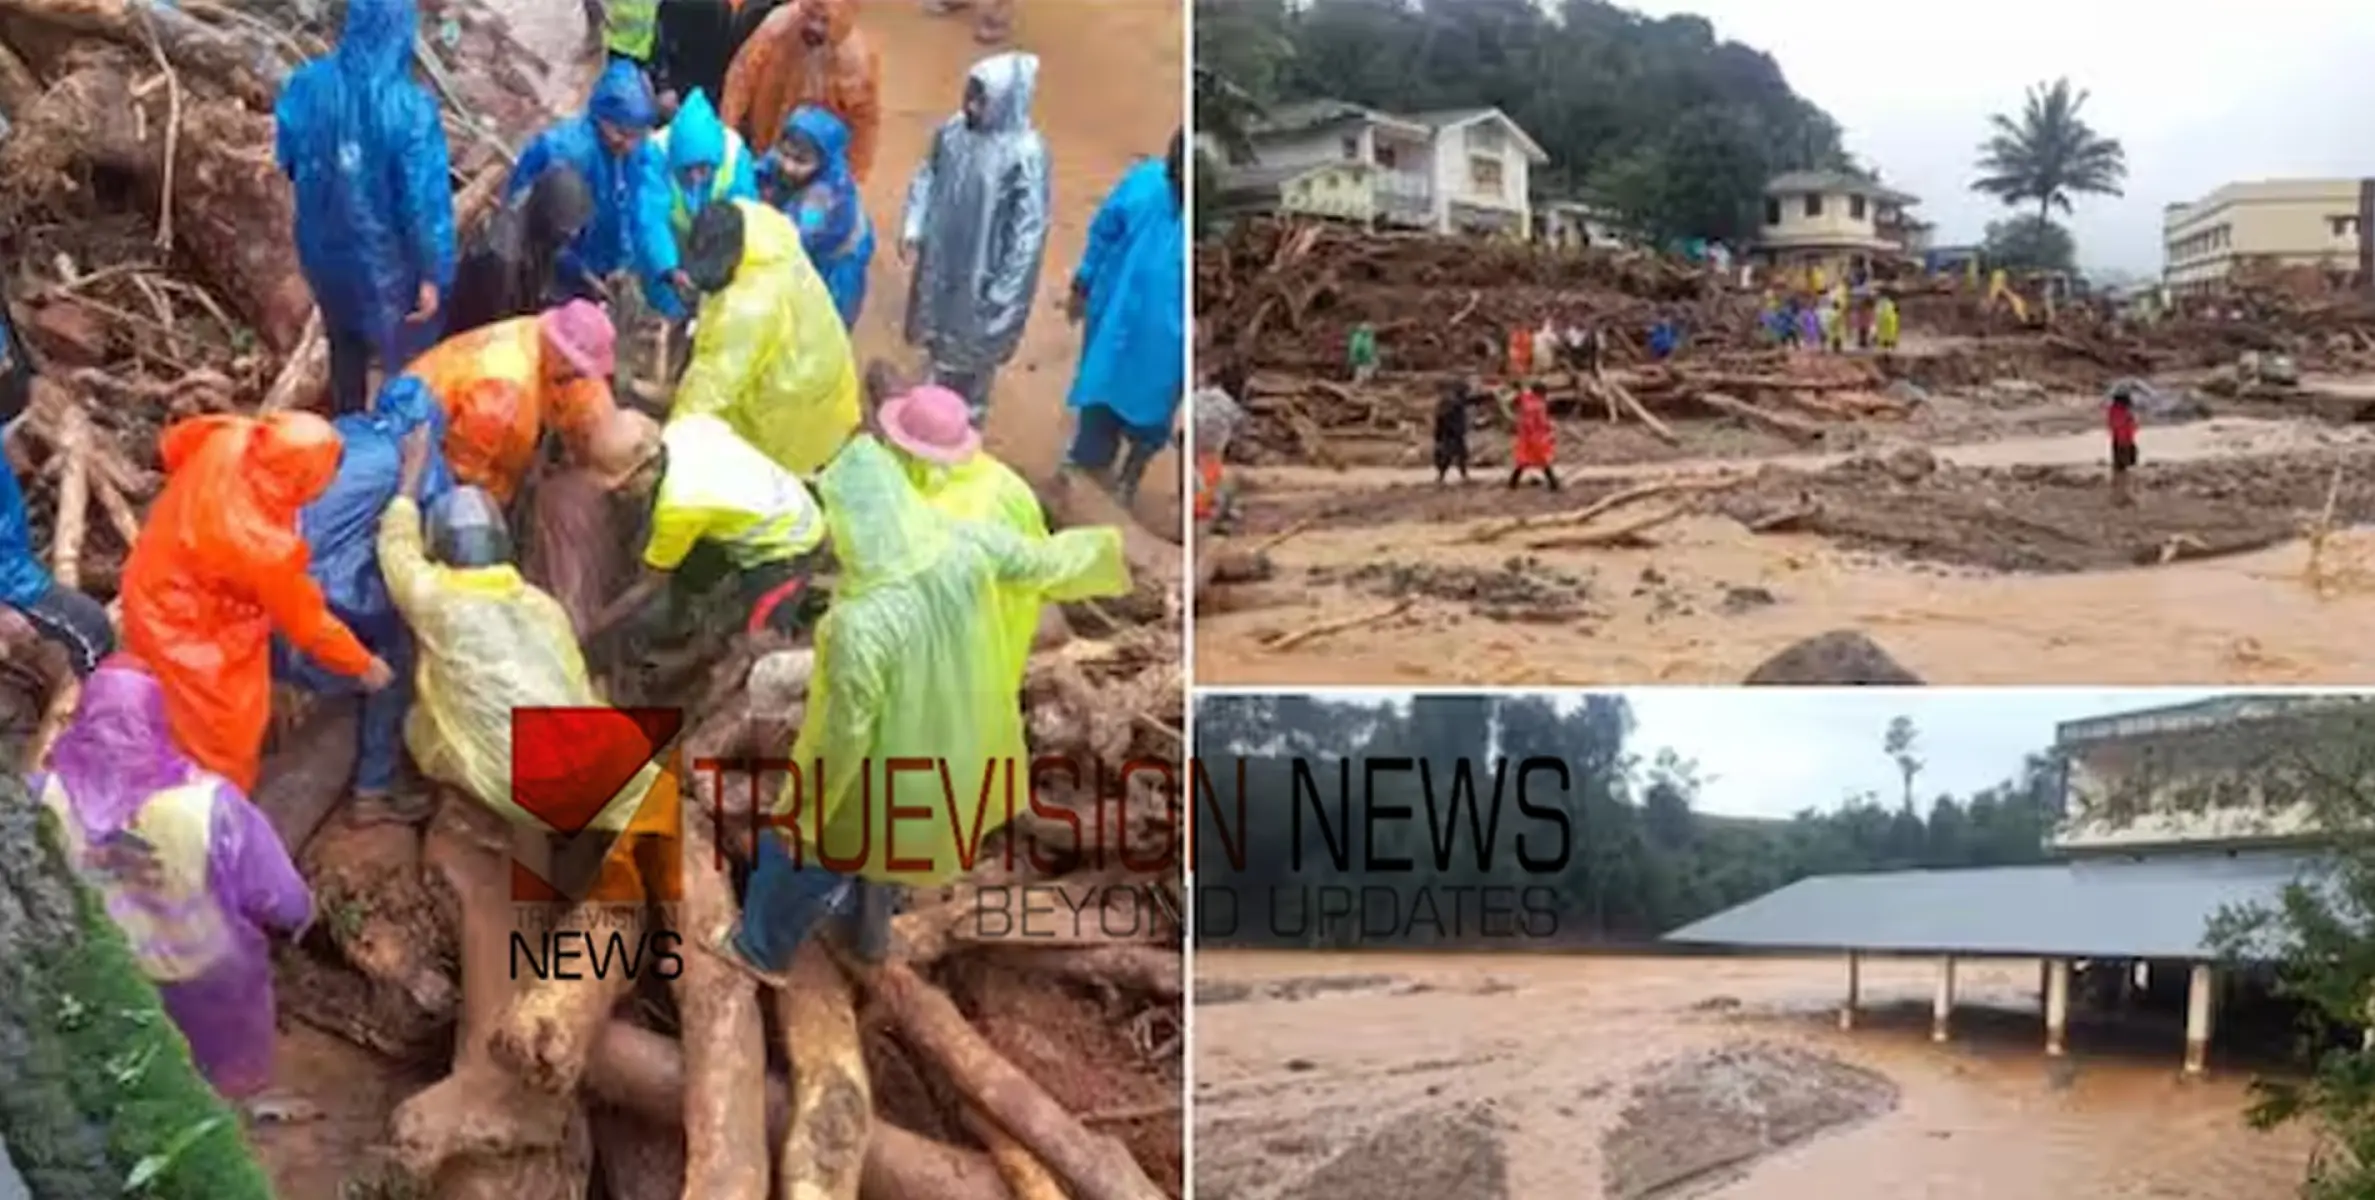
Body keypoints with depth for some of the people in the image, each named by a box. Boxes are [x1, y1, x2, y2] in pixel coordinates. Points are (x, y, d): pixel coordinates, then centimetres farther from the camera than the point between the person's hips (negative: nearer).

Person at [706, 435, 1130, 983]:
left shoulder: (862, 620, -39)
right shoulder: (966, 545, -24)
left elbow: (845, 730, -28)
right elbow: (1044, 561, -6)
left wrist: (801, 810, -12)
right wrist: (1106, 548, 16)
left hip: (887, 771, -6)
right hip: (953, 750, 6)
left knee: (795, 848, 23)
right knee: (882, 841, 36)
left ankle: (760, 950, 47)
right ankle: (871, 934, 60)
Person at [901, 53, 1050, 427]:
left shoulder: (1026, 154, -25)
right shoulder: (953, 130, -7)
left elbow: (1030, 226, -22)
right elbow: (926, 179, 7)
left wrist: (1004, 289, -21)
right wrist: (912, 228, -6)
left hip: (983, 270, -6)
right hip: (941, 259, 6)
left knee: (973, 348, 13)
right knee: (939, 335, 25)